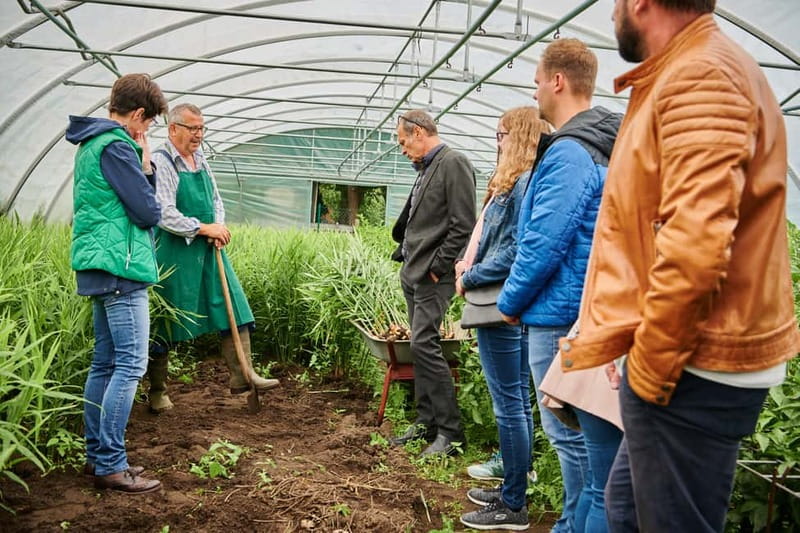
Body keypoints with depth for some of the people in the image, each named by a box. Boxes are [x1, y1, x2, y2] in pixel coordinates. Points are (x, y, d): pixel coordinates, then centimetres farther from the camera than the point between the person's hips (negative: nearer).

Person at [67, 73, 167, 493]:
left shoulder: (91, 145, 19)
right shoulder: (115, 146, -13)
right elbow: (148, 212, -12)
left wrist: (144, 169, 7)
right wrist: (144, 164, 2)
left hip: (99, 269, 10)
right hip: (120, 267, -10)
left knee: (105, 363, 13)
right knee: (131, 365, -8)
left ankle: (97, 455, 20)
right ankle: (109, 464, -4)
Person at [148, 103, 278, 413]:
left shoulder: (200, 159, 12)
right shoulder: (161, 162, -11)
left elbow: (216, 200, 19)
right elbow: (164, 214, -18)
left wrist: (219, 228, 0)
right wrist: (203, 228, -15)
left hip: (208, 249, 8)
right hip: (175, 252, -7)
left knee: (234, 307, 2)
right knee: (164, 324, 4)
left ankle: (242, 375, 9)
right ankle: (157, 391, 19)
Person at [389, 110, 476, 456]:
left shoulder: (453, 164, -10)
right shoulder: (425, 169, 18)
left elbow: (463, 225, -17)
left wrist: (438, 266, -16)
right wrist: (404, 253, 13)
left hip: (434, 275, -9)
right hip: (412, 272, 10)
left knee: (423, 344, -13)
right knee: (421, 346, 11)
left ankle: (451, 431, -3)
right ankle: (426, 422, 20)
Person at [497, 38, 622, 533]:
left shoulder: (567, 153, -17)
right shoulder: (603, 148, 13)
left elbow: (544, 244, -21)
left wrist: (511, 302, -6)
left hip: (560, 313, -10)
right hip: (589, 310, 10)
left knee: (569, 431, 1)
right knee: (580, 428, 18)